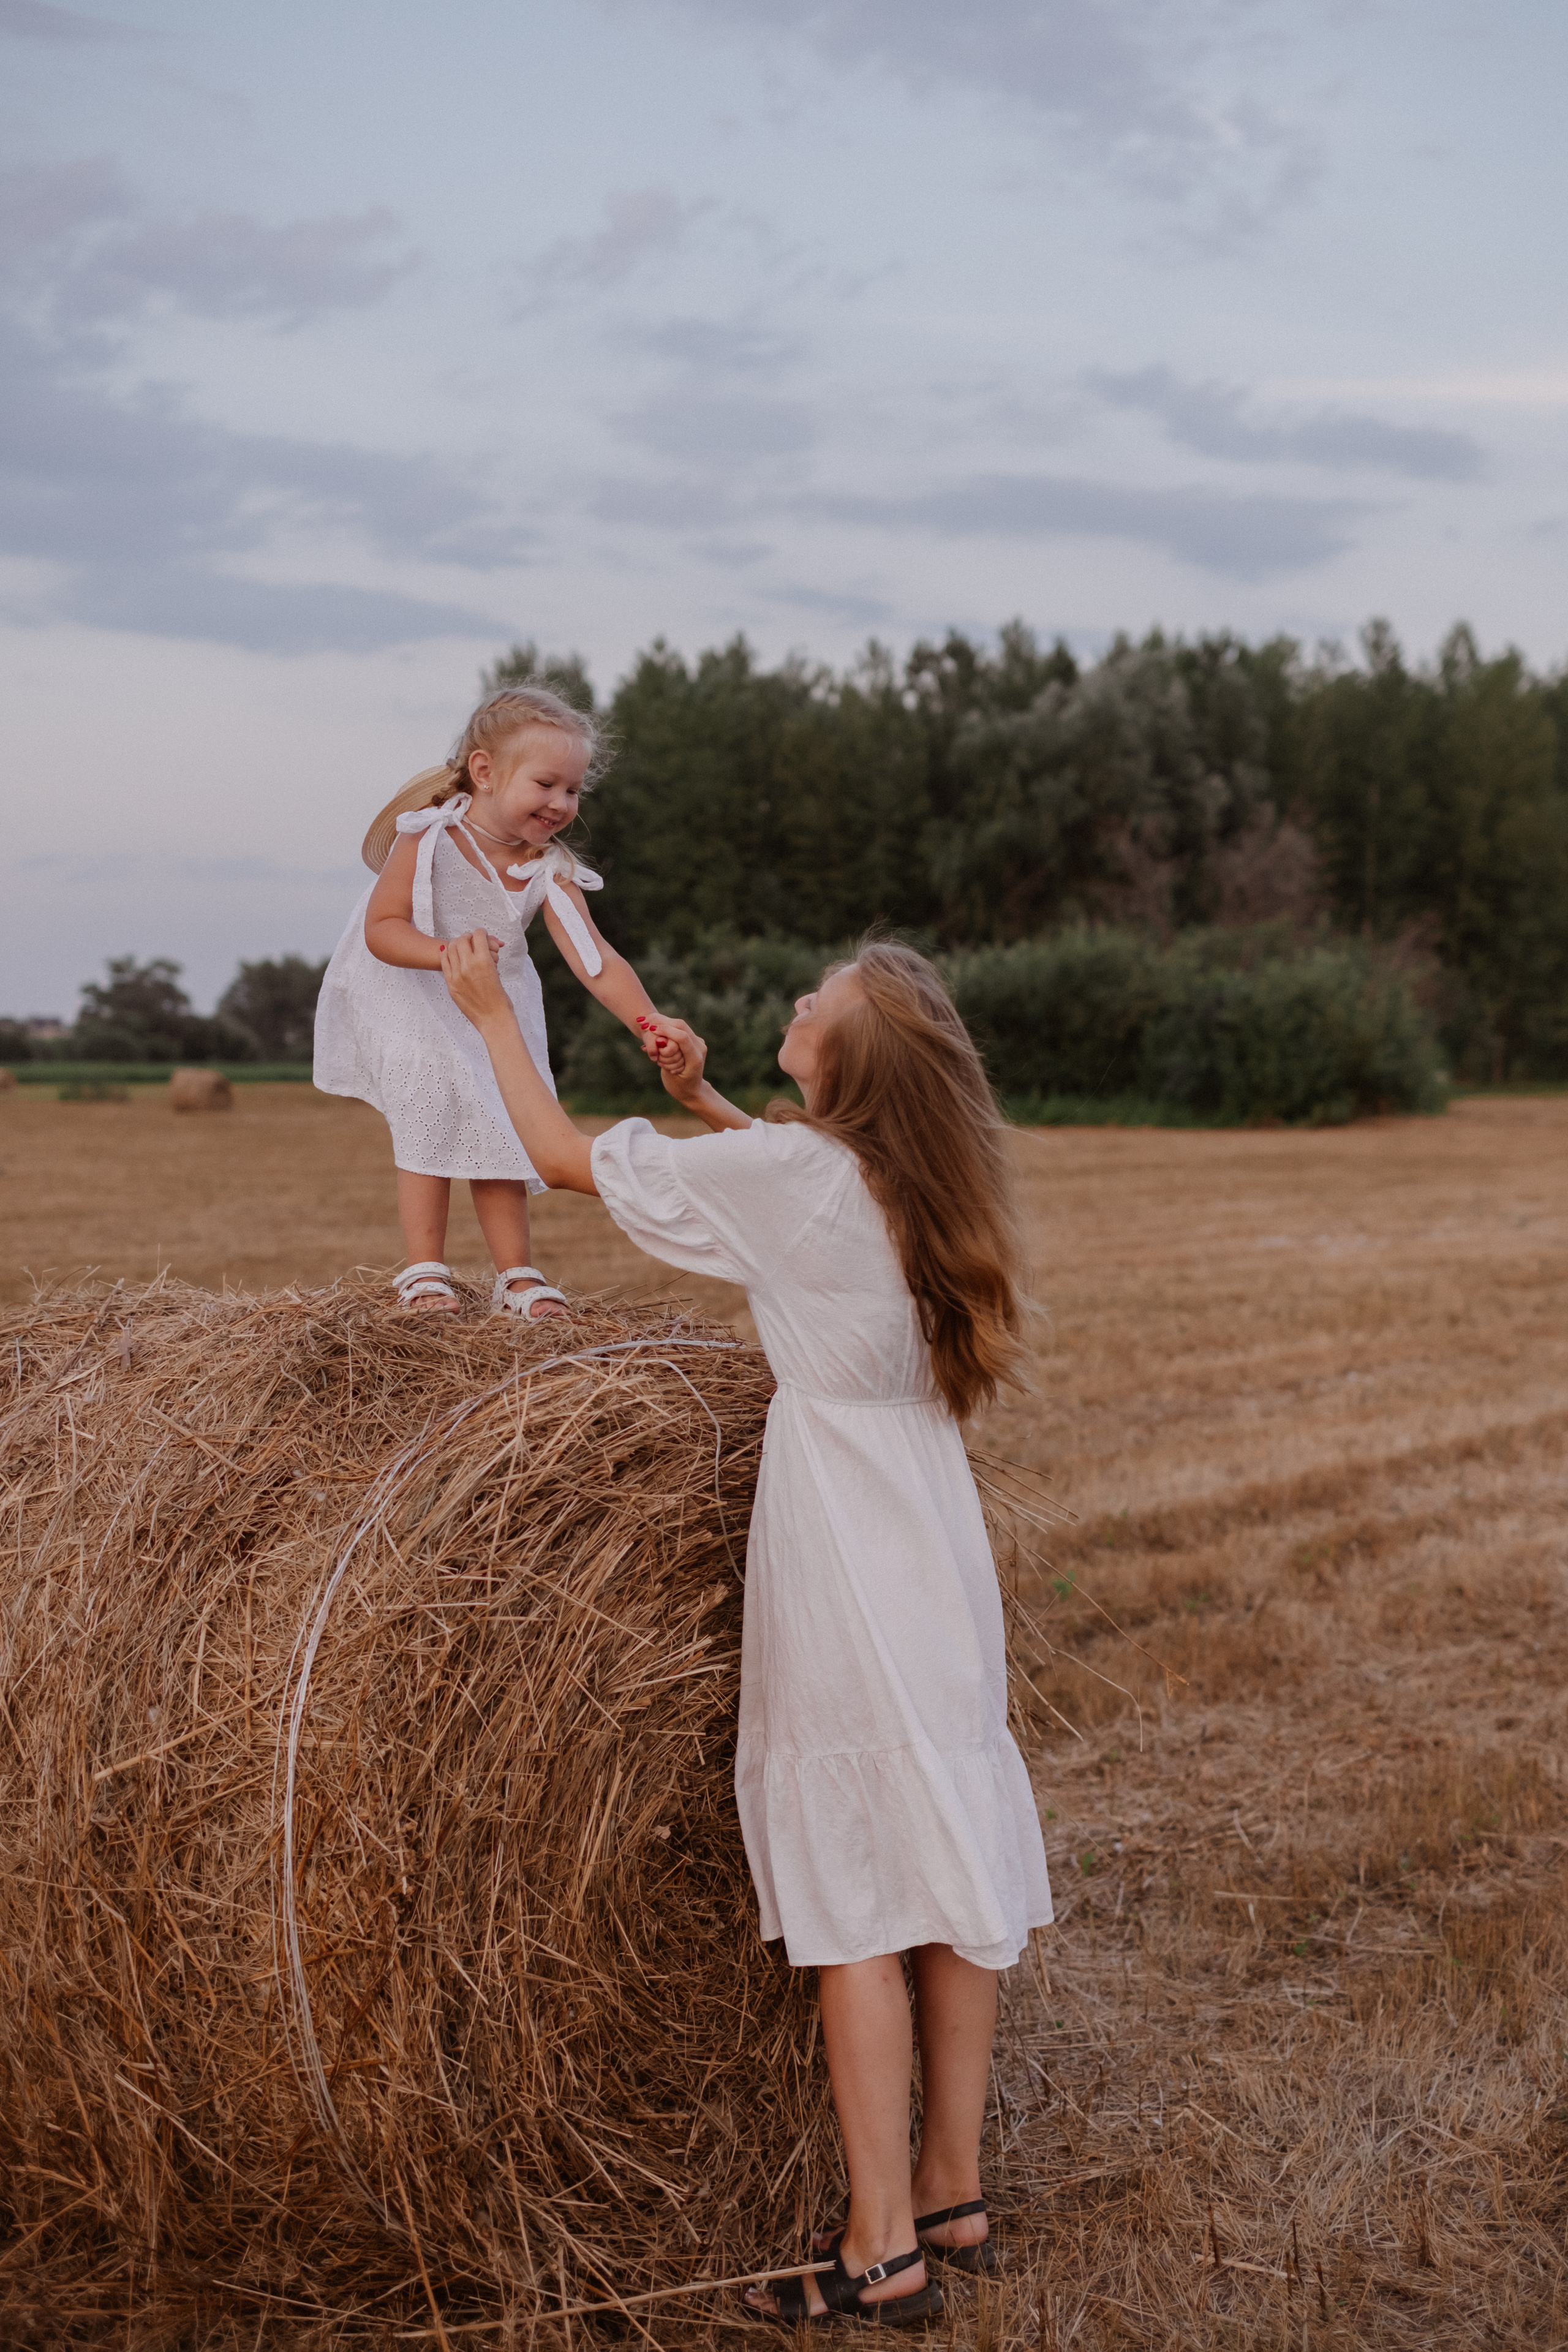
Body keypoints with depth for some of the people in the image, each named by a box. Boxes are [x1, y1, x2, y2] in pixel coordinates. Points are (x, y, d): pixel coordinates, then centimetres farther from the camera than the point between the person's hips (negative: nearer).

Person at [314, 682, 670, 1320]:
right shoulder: (429, 838, -23)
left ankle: (516, 1276, 13)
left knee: (500, 1135, 5)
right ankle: (424, 1272, 0)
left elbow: (596, 961, -21)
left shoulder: (550, 871, -14)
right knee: (430, 1124, -10)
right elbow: (381, 929, -25)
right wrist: (447, 954, -44)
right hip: (410, 1011, -4)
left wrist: (651, 1027, -36)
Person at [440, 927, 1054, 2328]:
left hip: (846, 1593, -8)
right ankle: (953, 2194, 24)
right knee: (950, 1888, 13)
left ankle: (883, 2256, 5)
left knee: (855, 1907, -1)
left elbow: (564, 1156, -5)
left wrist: (490, 1010, 6)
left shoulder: (783, 1175, -15)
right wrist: (702, 1098, 16)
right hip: (945, 1577, 8)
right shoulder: (921, 1174, 6)